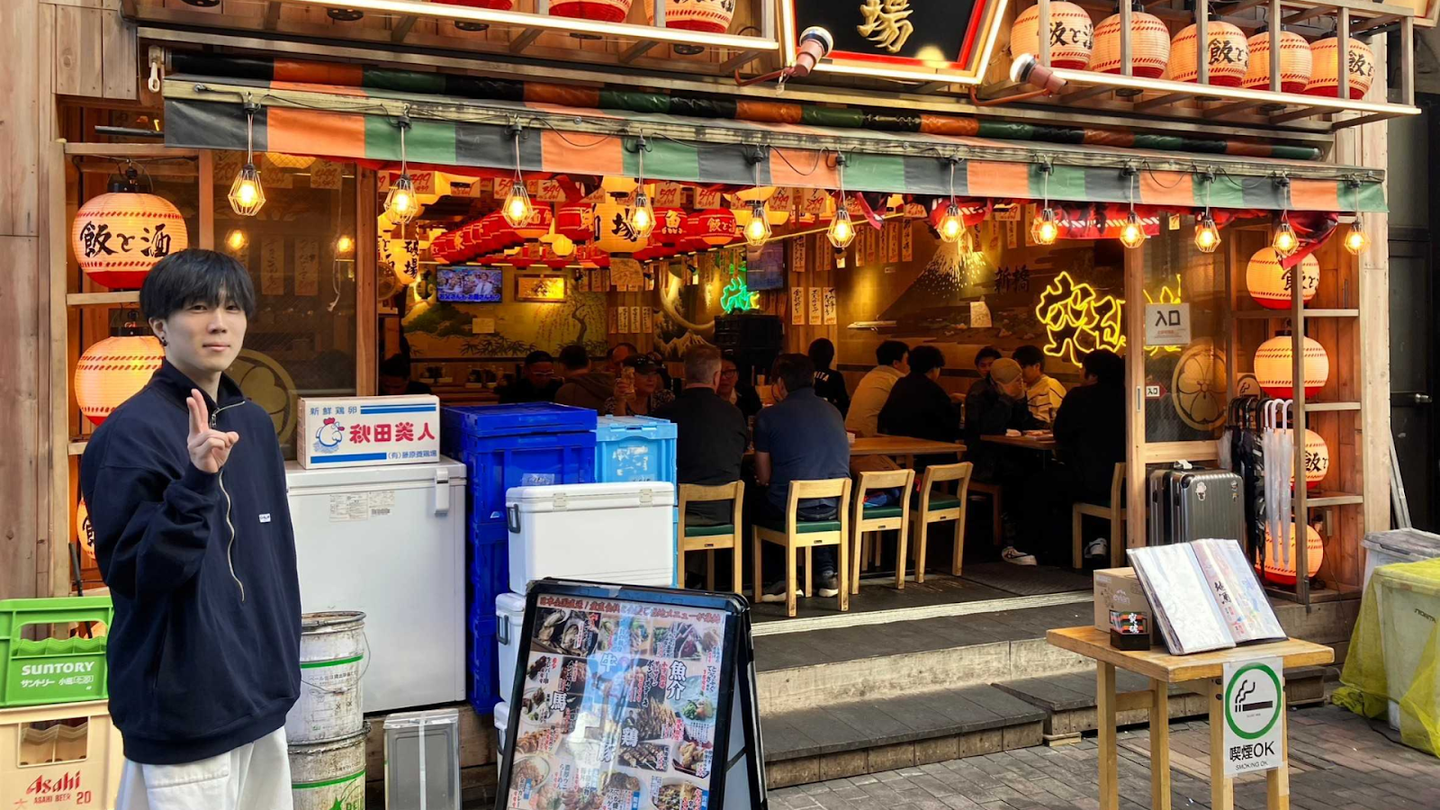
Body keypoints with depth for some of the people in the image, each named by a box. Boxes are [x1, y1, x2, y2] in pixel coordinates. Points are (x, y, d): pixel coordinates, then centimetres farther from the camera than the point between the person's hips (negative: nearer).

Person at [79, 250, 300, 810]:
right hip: (183, 708, -7)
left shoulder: (255, 425, 7)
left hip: (259, 694, 7)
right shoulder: (132, 432, -15)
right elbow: (131, 574, -19)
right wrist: (197, 483, -31)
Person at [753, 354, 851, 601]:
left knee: (758, 506, 26)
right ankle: (827, 574, 29)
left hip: (790, 509, -5)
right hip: (835, 507, 5)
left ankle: (784, 578, 18)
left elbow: (764, 477, 0)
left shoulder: (769, 416, -5)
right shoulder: (833, 411, 10)